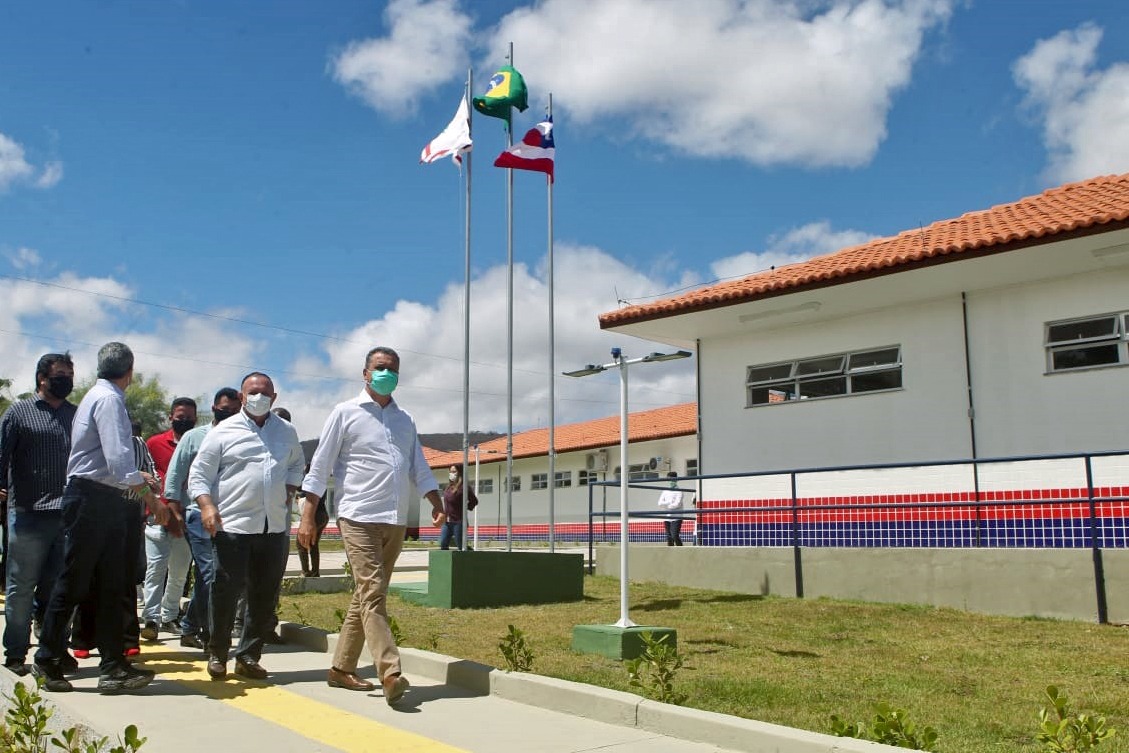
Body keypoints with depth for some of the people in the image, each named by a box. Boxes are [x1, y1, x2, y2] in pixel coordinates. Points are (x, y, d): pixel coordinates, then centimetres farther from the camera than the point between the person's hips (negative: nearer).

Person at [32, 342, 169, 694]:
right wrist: (151, 498, -22)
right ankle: (47, 660, 16)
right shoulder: (109, 399, -14)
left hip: (105, 500, 10)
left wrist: (136, 476, 34)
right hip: (91, 500, -10)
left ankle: (113, 666, 10)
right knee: (73, 583, 2)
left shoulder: (101, 396, 16)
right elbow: (119, 460, -24)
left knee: (112, 585, 8)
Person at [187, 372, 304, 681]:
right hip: (233, 526, -4)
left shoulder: (287, 432, 13)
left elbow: (298, 464, 31)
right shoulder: (223, 431, 1)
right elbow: (198, 474, 0)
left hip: (275, 527, 4)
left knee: (265, 595, 7)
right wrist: (206, 505, -15)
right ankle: (218, 654, 17)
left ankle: (248, 656, 20)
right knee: (225, 591, -1)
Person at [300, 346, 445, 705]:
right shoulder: (345, 413, 1)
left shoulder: (404, 421, 18)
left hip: (396, 523, 6)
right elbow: (320, 466, -1)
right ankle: (390, 673, -19)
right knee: (373, 593, -14)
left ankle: (341, 668, 20)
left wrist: (437, 504, 3)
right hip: (359, 518, -6)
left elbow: (419, 467, 18)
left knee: (367, 596, 10)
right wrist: (308, 515, -6)